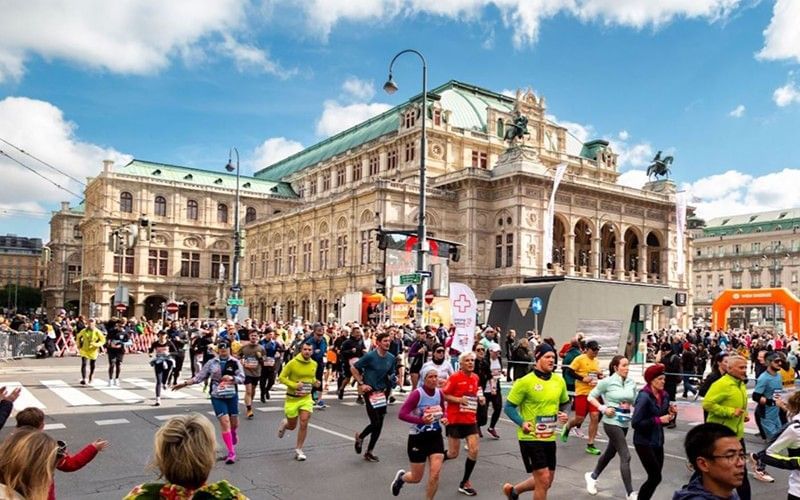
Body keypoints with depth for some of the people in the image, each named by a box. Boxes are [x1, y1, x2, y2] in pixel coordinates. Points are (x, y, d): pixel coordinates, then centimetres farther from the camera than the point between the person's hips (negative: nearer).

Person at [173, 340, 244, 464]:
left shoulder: (235, 362, -4)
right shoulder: (211, 363, 1)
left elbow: (242, 377, -10)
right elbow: (200, 376, 5)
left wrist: (231, 378, -28)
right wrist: (185, 383, -1)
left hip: (232, 396, 0)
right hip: (217, 397, 0)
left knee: (234, 423, 10)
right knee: (224, 422, -10)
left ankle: (233, 436, 49)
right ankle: (231, 453, -5)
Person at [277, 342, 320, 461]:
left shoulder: (314, 364, 1)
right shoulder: (292, 363, -15)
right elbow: (281, 377, -11)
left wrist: (315, 382, -3)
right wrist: (294, 385, -23)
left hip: (306, 398, 3)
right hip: (292, 398, -3)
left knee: (304, 423, -8)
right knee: (292, 426, 9)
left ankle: (298, 450, 8)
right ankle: (284, 423, 47)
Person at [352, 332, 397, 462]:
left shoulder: (391, 358, 5)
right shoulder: (370, 356, -12)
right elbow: (353, 368, -6)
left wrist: (393, 379, -3)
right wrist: (361, 384, -10)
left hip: (383, 393, 6)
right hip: (370, 392, -6)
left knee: (379, 425, 6)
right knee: (375, 423, -10)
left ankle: (369, 452, 21)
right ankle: (360, 436, 21)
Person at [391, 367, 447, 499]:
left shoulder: (440, 393, -2)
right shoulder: (417, 394, -19)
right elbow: (402, 414, -25)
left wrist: (444, 418, -6)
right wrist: (421, 420, -36)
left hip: (435, 436, 4)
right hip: (418, 437, -4)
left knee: (435, 474, -9)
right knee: (416, 478, 8)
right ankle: (401, 477, 44)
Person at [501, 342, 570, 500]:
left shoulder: (559, 380, 2)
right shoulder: (525, 382, -15)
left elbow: (564, 402, 20)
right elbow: (509, 406, -10)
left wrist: (563, 413, -2)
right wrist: (522, 423, -25)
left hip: (550, 438, 7)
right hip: (530, 437, -7)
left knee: (546, 482, 16)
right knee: (543, 479, -7)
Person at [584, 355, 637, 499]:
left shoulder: (631, 383, 2)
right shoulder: (607, 381, -12)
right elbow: (591, 397, -4)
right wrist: (603, 408, -15)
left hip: (625, 423, 6)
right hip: (612, 422, -6)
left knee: (610, 452, 20)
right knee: (625, 456, -9)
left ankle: (593, 476, 42)